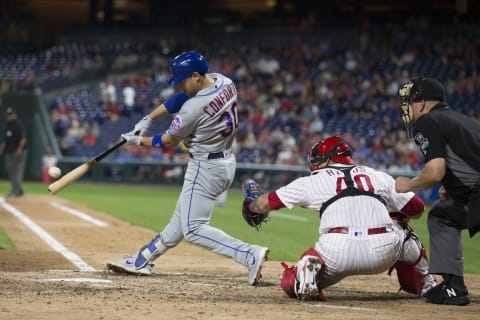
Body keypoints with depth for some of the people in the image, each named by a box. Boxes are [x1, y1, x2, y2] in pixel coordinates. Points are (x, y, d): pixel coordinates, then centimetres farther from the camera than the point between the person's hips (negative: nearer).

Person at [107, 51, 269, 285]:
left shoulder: (193, 108, -25)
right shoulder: (225, 83, -1)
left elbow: (168, 143, -9)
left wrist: (138, 141, 7)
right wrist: (149, 119, 9)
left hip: (206, 168, -10)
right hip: (227, 162, 10)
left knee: (193, 229, -8)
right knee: (182, 216, 18)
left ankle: (250, 255, -19)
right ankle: (143, 260, 31)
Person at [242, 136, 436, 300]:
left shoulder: (313, 181, 19)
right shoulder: (378, 176, 21)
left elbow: (269, 202, 27)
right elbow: (416, 208, 22)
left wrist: (250, 205, 49)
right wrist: (401, 217, 45)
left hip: (337, 255, -2)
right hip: (381, 255, 2)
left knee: (290, 284, 20)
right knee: (400, 226, 34)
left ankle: (307, 270, -15)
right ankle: (426, 285, 26)